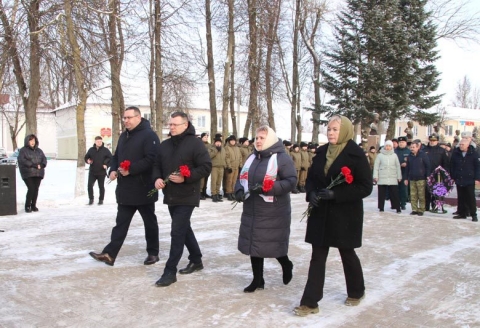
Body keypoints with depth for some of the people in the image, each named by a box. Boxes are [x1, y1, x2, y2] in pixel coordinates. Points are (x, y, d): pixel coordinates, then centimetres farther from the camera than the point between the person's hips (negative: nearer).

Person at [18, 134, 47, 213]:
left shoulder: (39, 150, 18)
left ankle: (33, 205, 12)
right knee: (31, 188, -14)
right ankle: (27, 206, -1)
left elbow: (44, 159, 14)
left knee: (36, 189, 0)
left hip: (38, 173, 4)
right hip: (28, 173, -4)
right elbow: (21, 160, -11)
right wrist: (33, 165, -18)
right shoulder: (23, 150, 2)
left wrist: (41, 165, -10)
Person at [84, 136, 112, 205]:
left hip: (101, 172, -2)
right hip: (92, 172, 2)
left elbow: (111, 158, 1)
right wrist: (88, 161, -6)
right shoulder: (91, 150, 8)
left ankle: (101, 199, 17)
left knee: (101, 186, 5)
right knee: (90, 185, -5)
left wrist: (106, 165, -12)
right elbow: (86, 157, 16)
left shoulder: (105, 150, 0)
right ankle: (91, 199, 9)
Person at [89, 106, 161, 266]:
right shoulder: (124, 135, 15)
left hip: (143, 188, -7)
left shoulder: (149, 135, -12)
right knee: (121, 222, 8)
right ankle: (109, 254, 8)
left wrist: (131, 170, -23)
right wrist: (113, 170, 1)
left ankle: (153, 253, 19)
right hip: (125, 189, 7)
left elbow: (151, 159, -22)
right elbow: (116, 156, 21)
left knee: (150, 222, 7)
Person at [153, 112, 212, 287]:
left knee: (177, 232, -9)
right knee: (184, 229, 18)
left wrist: (185, 178, -23)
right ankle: (196, 260, 34)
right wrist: (157, 178, -5)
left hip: (187, 196, -7)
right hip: (170, 196, 7)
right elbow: (157, 165, 17)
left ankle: (170, 271, -2)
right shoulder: (164, 145, 11)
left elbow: (206, 167, -14)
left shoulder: (195, 143, -10)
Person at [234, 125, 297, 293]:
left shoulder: (282, 158, -9)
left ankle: (286, 265, 37)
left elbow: (291, 181, -16)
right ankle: (257, 280, 23)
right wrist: (239, 190, -7)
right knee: (254, 244, 9)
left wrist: (267, 188, -26)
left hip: (274, 213, -6)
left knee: (273, 244, 5)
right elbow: (241, 177, 15)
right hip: (252, 211, 6)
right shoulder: (252, 157, 12)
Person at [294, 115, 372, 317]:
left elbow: (366, 187, -14)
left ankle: (356, 292, 38)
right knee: (317, 256, 4)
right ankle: (310, 302, 9)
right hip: (321, 213, 4)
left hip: (345, 215, -4)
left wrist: (335, 194, -22)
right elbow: (311, 178, 13)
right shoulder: (321, 152, 6)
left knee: (347, 253, 13)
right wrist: (311, 193, -9)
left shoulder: (356, 154, -11)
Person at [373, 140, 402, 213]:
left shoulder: (394, 155, 7)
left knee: (394, 194, 0)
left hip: (393, 179, 0)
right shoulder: (380, 155, 2)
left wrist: (399, 177, 6)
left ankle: (397, 208, 6)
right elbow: (376, 166, 2)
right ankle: (381, 207, 16)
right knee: (381, 194, 6)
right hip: (382, 178, 0)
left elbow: (398, 166, 9)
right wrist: (375, 176, -3)